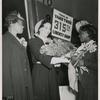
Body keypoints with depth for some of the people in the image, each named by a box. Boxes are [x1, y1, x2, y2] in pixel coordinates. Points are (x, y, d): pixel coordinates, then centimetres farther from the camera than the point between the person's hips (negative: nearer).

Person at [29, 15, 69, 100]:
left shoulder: (50, 41, 12)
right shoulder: (33, 41, -3)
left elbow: (58, 54, 3)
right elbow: (40, 56, -19)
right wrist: (60, 60, -29)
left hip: (51, 72, 5)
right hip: (39, 73, -5)